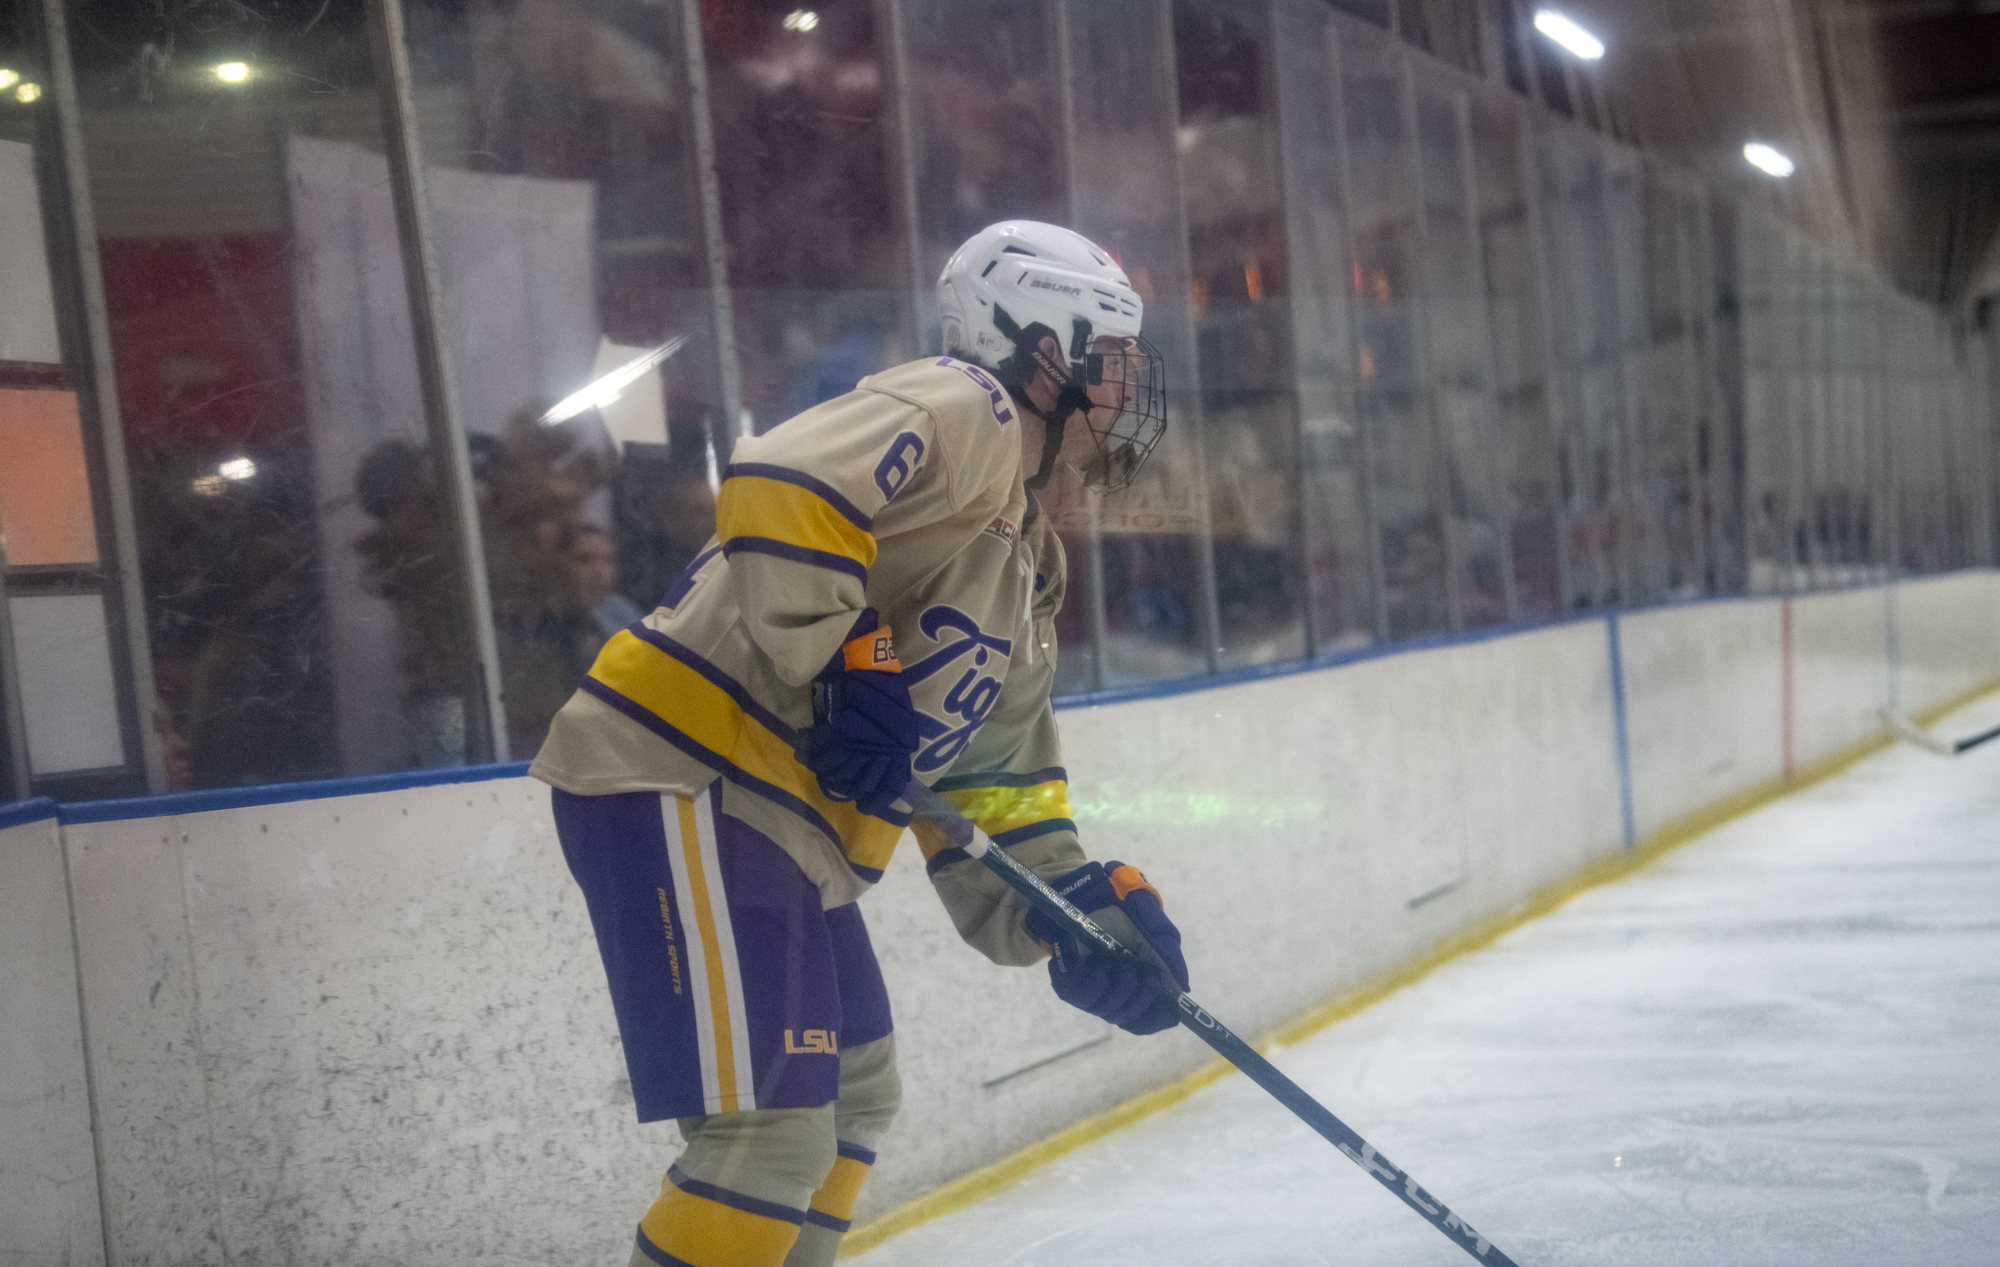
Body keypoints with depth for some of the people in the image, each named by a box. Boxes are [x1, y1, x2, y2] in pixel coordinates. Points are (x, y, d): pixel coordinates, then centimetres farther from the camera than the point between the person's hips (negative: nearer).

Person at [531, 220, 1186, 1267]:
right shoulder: (960, 412, -7)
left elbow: (995, 773, 19)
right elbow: (778, 488, -25)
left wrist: (1080, 911, 5)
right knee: (777, 1133, -15)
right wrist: (846, 671, -22)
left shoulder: (1024, 566, 22)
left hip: (791, 826, 11)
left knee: (858, 1097, 22)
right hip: (679, 781, -11)